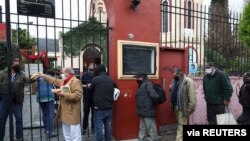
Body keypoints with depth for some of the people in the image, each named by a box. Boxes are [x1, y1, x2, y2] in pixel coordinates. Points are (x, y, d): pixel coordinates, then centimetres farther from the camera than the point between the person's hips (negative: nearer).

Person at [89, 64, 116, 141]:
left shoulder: (95, 79, -10)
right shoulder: (111, 80, 3)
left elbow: (91, 89, 7)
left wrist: (89, 86, 29)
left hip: (99, 107, -5)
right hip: (109, 107, 5)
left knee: (98, 127, 4)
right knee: (108, 126, 16)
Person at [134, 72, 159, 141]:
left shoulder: (147, 84, -15)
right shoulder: (142, 85, 15)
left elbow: (154, 96, -27)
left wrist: (153, 104, -12)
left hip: (148, 111, -10)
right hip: (143, 112, 10)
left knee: (152, 129, 2)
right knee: (142, 129, 19)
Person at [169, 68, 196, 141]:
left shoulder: (188, 81, -17)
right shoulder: (174, 80, 7)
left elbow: (192, 96, -18)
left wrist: (191, 108, -18)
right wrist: (172, 104, 11)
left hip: (183, 107, -7)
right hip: (176, 106, 7)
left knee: (181, 124, 1)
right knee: (179, 123, 20)